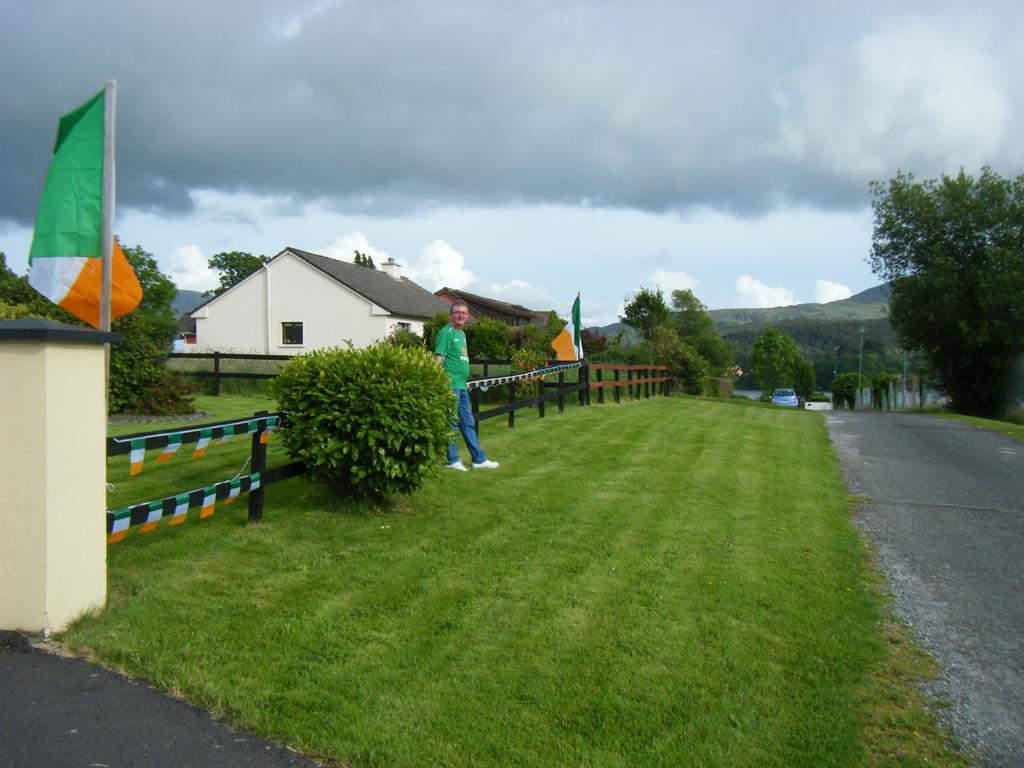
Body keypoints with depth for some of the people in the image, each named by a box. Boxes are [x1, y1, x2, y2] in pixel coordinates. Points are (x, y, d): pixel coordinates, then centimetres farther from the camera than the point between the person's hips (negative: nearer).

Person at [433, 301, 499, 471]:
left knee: (468, 423, 14)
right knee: (451, 423, -1)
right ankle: (452, 460, 8)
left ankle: (478, 459, 21)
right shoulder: (446, 332, -10)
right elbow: (438, 358, -17)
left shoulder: (462, 334, 18)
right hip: (451, 385, -10)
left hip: (461, 385, 10)